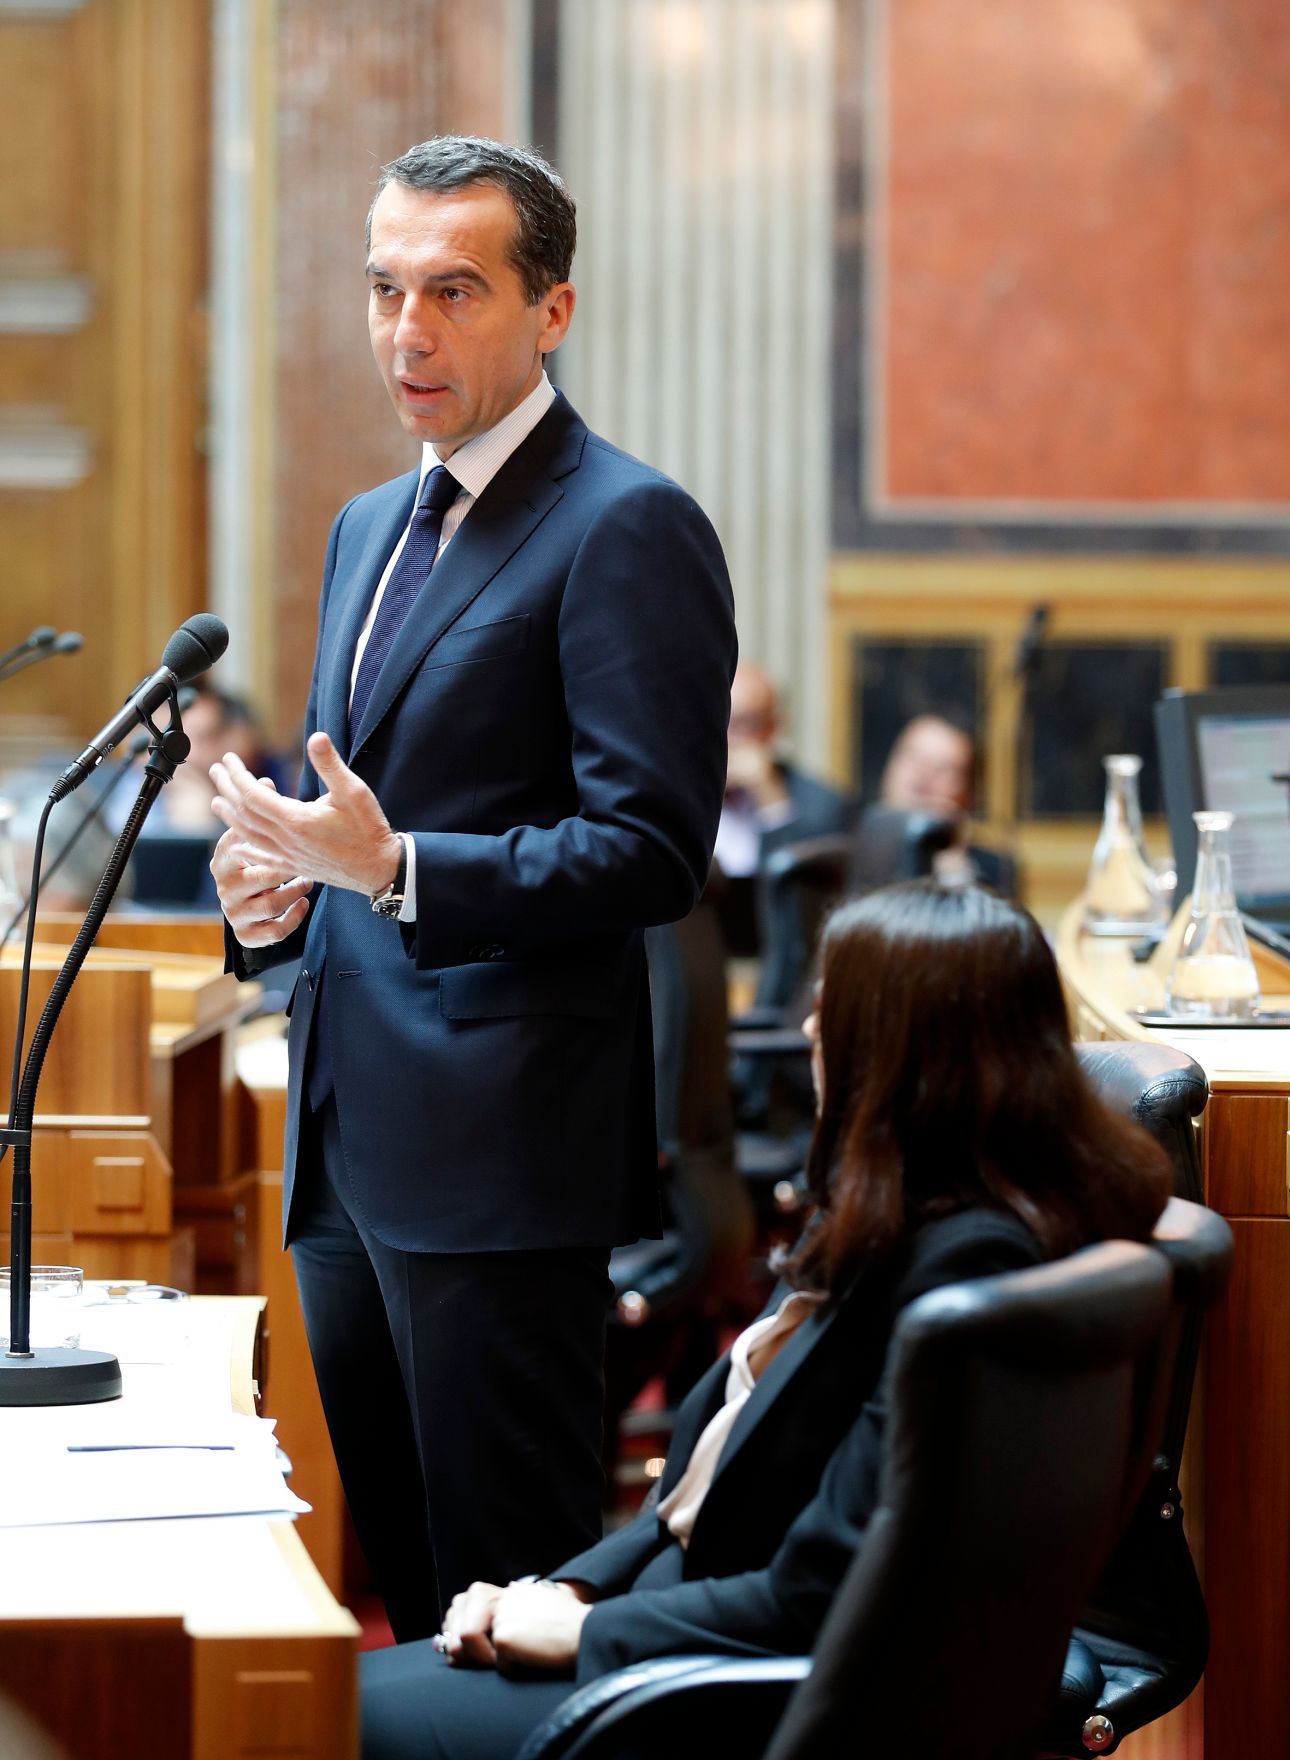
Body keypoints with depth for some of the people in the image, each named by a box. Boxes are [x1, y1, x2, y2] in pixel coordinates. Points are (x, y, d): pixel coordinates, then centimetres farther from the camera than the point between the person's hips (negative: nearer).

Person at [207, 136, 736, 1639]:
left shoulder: (628, 528, -9)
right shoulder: (370, 528, 18)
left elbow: (652, 850, -16)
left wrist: (396, 871, -25)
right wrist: (280, 888, 5)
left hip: (501, 1146, -9)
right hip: (345, 1139, 9)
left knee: (507, 1594, -4)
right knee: (393, 1569, 14)